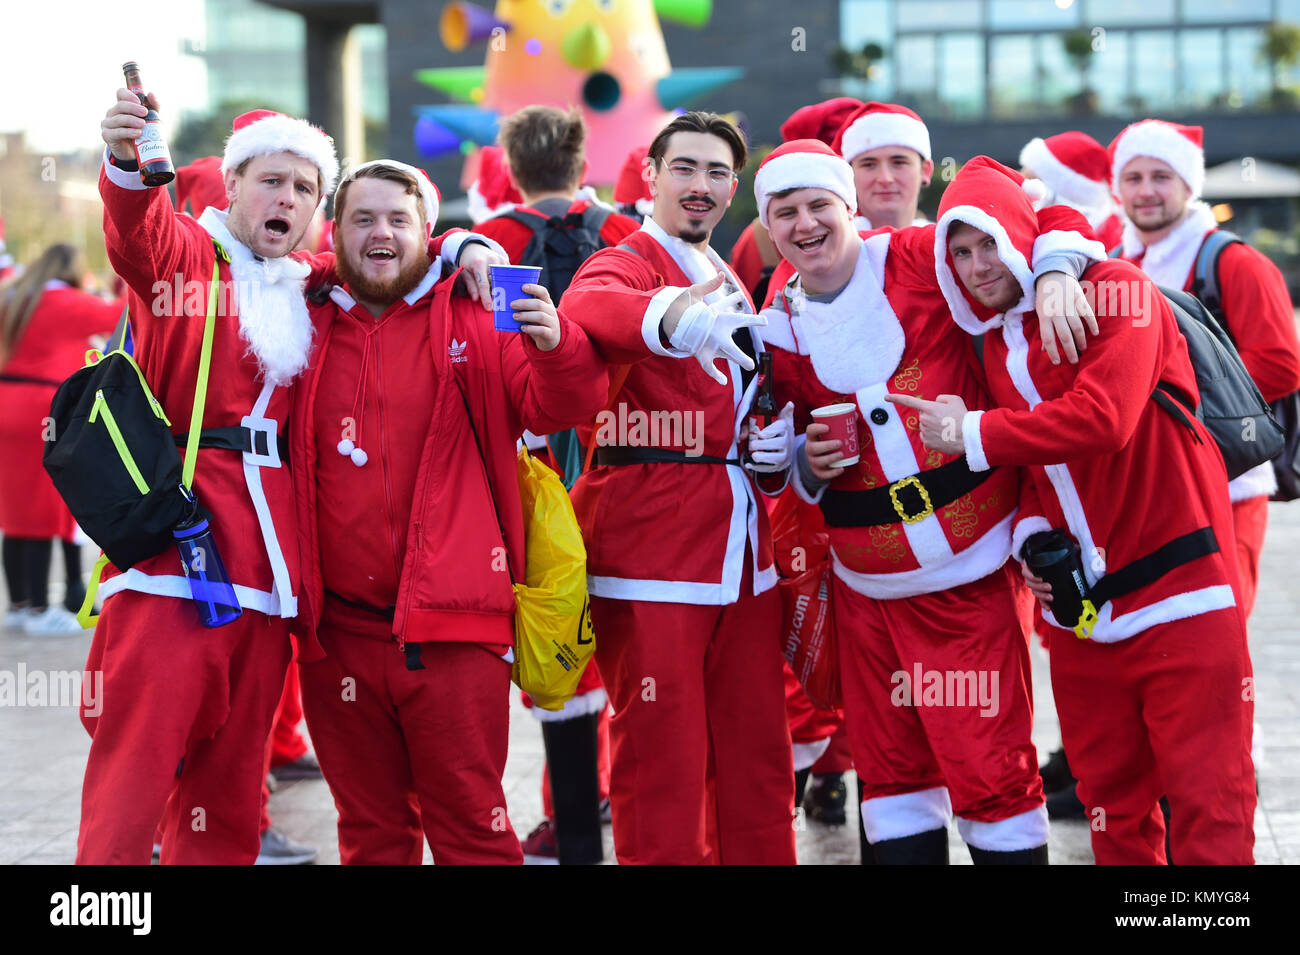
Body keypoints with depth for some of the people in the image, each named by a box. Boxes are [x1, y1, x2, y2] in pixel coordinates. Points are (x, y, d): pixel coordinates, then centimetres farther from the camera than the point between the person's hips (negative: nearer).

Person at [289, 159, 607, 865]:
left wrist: (553, 344, -28)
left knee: (470, 825, -1)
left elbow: (559, 409, -10)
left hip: (452, 627, -3)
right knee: (370, 831, 15)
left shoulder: (474, 320, 1)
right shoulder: (308, 330, 9)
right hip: (339, 633, 3)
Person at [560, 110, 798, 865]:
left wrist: (779, 442, 8)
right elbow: (588, 308, -30)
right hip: (650, 558, -7)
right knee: (662, 772, -5)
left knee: (758, 763, 10)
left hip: (744, 558, 7)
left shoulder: (734, 286, 19)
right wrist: (673, 315, -52)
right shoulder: (622, 265, -4)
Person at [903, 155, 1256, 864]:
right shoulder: (994, 341, 14)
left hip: (1178, 596, -7)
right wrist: (1031, 533, -1)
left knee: (1208, 807, -7)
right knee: (1114, 811, 12)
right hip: (1079, 613, 7)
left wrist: (974, 433, -13)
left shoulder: (1115, 289, -8)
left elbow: (1103, 419, -22)